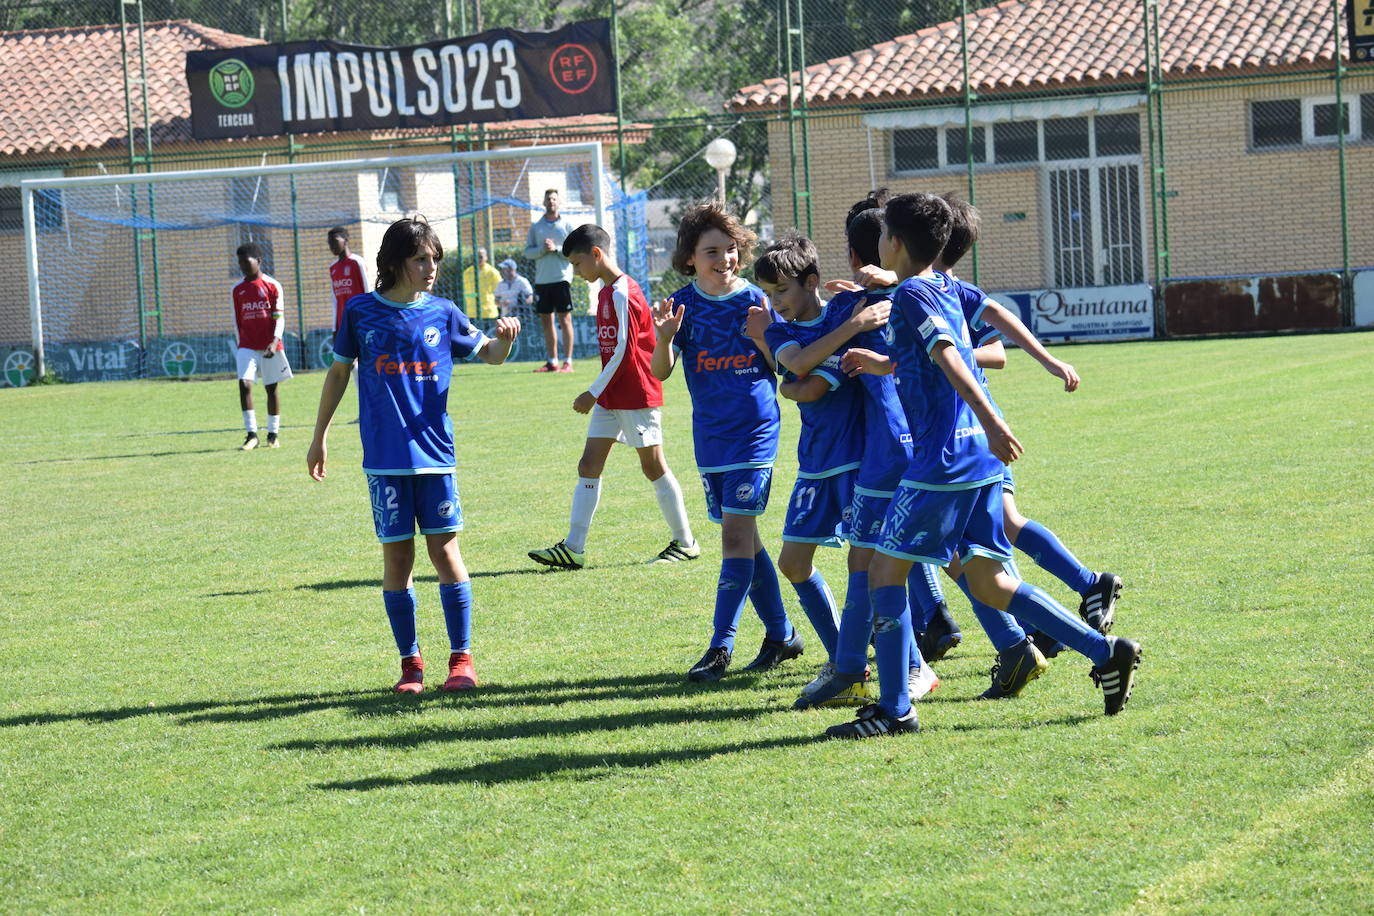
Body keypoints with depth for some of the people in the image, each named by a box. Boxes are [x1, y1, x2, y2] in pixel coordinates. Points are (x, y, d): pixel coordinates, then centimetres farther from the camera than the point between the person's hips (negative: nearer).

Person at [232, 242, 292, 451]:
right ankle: (251, 434, -10)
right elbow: (237, 321, 13)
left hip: (270, 346, -2)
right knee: (244, 383, -14)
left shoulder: (272, 286, -1)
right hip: (247, 346, 2)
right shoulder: (237, 290, 7)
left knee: (272, 387, 5)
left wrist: (274, 342, -16)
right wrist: (241, 343, 11)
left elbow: (279, 317, -4)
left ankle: (273, 435, 15)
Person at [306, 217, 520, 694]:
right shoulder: (361, 311, 4)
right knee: (396, 554, 2)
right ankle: (410, 663, 10)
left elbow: (488, 354, 14)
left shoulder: (442, 313, 5)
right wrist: (319, 436, 15)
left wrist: (505, 338, -10)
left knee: (445, 549, -2)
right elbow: (338, 373, 13)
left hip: (434, 452, 0)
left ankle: (462, 657, 6)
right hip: (384, 457, 0)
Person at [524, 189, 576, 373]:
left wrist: (556, 248, -15)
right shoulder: (536, 227, 12)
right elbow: (528, 252, 6)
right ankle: (552, 361, 13)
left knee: (565, 319, -6)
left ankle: (567, 362, -5)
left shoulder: (567, 226, 3)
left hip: (561, 278, -4)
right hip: (542, 280, 4)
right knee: (546, 321, 6)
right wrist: (542, 249, -11)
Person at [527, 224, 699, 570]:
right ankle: (573, 548, 2)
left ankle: (684, 542, 11)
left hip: (637, 395, -10)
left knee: (653, 466, 0)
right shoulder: (606, 292, 13)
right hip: (610, 397, 10)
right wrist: (598, 393, 13)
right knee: (589, 465, 4)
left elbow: (624, 350, -19)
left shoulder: (622, 293, -17)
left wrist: (593, 392, -15)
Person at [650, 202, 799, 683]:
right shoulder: (683, 305, 1)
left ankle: (721, 646, -11)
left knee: (736, 533, -12)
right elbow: (661, 372, -7)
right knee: (741, 537, 10)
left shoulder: (756, 300, -5)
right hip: (709, 435, 4)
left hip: (754, 430, -4)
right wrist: (663, 339, -26)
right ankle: (781, 634, 23)